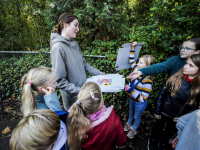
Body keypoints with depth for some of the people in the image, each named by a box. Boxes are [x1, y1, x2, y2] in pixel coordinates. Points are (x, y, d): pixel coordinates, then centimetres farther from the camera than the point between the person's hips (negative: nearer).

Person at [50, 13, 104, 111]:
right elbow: (60, 80, -21)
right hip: (73, 97, -7)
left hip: (84, 89, 7)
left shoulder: (74, 43, 2)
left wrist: (98, 73, 6)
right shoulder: (58, 48, -21)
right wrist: (79, 91, -23)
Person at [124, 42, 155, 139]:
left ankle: (133, 129, 52)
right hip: (131, 99, 6)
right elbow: (131, 60, 1)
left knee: (137, 117, 24)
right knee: (131, 113, 32)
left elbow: (143, 98, -33)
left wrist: (130, 90, -39)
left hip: (139, 103, -6)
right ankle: (129, 123, 60)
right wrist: (133, 48, -4)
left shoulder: (147, 81, -34)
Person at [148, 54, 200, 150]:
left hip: (178, 117, 1)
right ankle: (152, 141, 52)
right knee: (157, 129, 21)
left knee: (169, 133, 24)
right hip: (164, 112, -1)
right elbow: (162, 94, -13)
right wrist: (157, 111, -7)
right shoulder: (175, 78, -21)